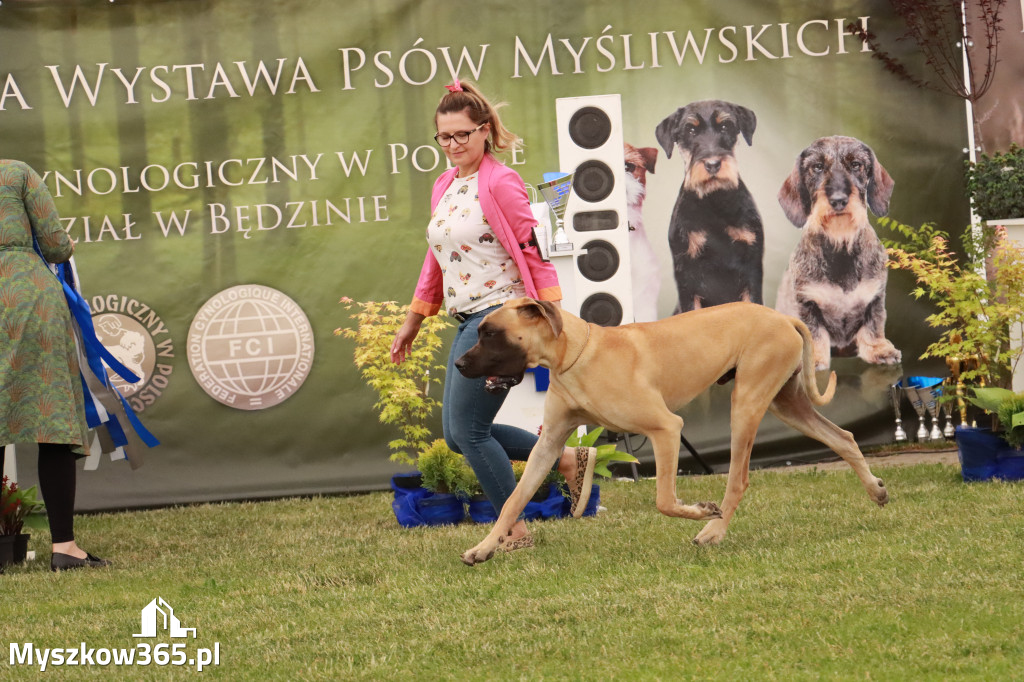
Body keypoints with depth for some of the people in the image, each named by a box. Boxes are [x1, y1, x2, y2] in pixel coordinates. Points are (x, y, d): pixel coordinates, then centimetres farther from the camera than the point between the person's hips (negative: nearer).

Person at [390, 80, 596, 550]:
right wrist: (412, 322, 23)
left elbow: (534, 251, -13)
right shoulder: (444, 188, 14)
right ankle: (568, 459, 16)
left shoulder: (500, 184, -11)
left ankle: (515, 530, 4)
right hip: (469, 320, 9)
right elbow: (436, 261, 23)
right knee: (457, 434, 9)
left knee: (468, 429, -8)